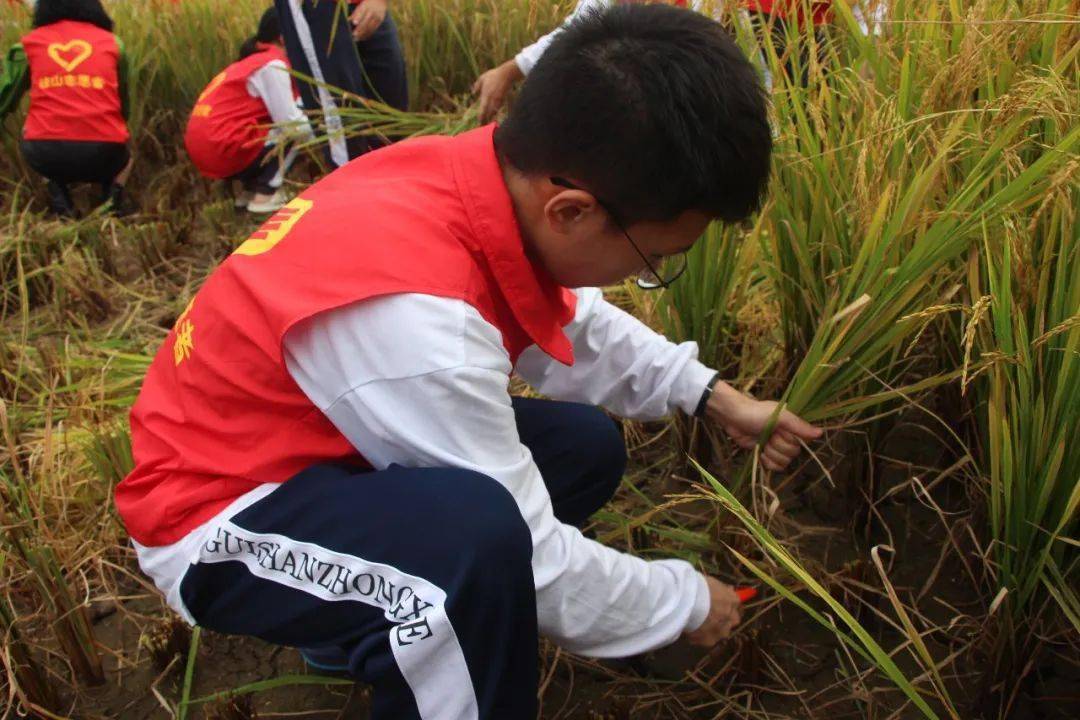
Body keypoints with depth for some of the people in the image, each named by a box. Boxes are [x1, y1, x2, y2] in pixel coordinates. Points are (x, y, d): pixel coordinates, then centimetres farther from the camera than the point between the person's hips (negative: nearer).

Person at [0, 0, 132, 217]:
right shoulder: (112, 43, 16)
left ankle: (60, 206, 14)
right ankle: (110, 204, 7)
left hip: (46, 154, -1)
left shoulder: (30, 43, 13)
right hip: (102, 154, 1)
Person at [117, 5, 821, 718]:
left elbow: (574, 327, 8)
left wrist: (712, 395, 4)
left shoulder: (490, 176, -13)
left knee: (587, 446, 6)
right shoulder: (417, 318, -37)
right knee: (480, 535, -36)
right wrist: (688, 601, -9)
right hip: (222, 512, -8)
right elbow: (531, 561, -24)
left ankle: (372, 628, 16)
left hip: (320, 444, 9)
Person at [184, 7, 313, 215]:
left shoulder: (253, 59, 20)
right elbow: (293, 125, -13)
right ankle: (266, 195, -5)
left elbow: (281, 114, 21)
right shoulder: (272, 64, -9)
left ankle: (250, 189, 15)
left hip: (204, 147, 9)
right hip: (222, 149, -9)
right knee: (296, 131, -4)